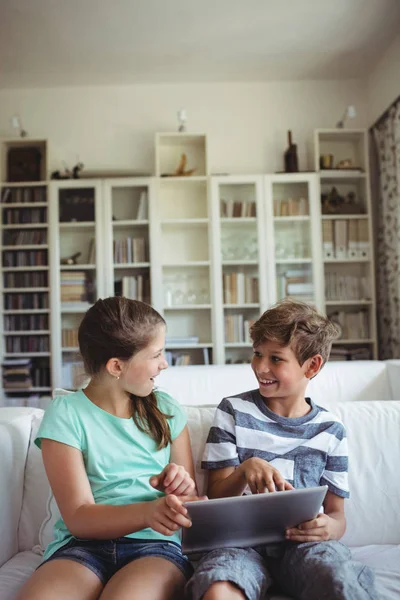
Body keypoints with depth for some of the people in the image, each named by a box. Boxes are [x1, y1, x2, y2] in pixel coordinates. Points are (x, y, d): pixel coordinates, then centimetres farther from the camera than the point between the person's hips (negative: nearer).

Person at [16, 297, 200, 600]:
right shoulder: (65, 415, -3)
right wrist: (147, 512, -28)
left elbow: (190, 495, 12)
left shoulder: (166, 410, 8)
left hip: (157, 544, 1)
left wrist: (182, 486, -13)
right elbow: (78, 518, -9)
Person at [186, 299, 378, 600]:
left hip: (303, 541, 1)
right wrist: (245, 470, -19)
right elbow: (216, 495, 4)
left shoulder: (329, 430, 8)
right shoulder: (233, 411, 5)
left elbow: (336, 512, 12)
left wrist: (329, 527, -14)